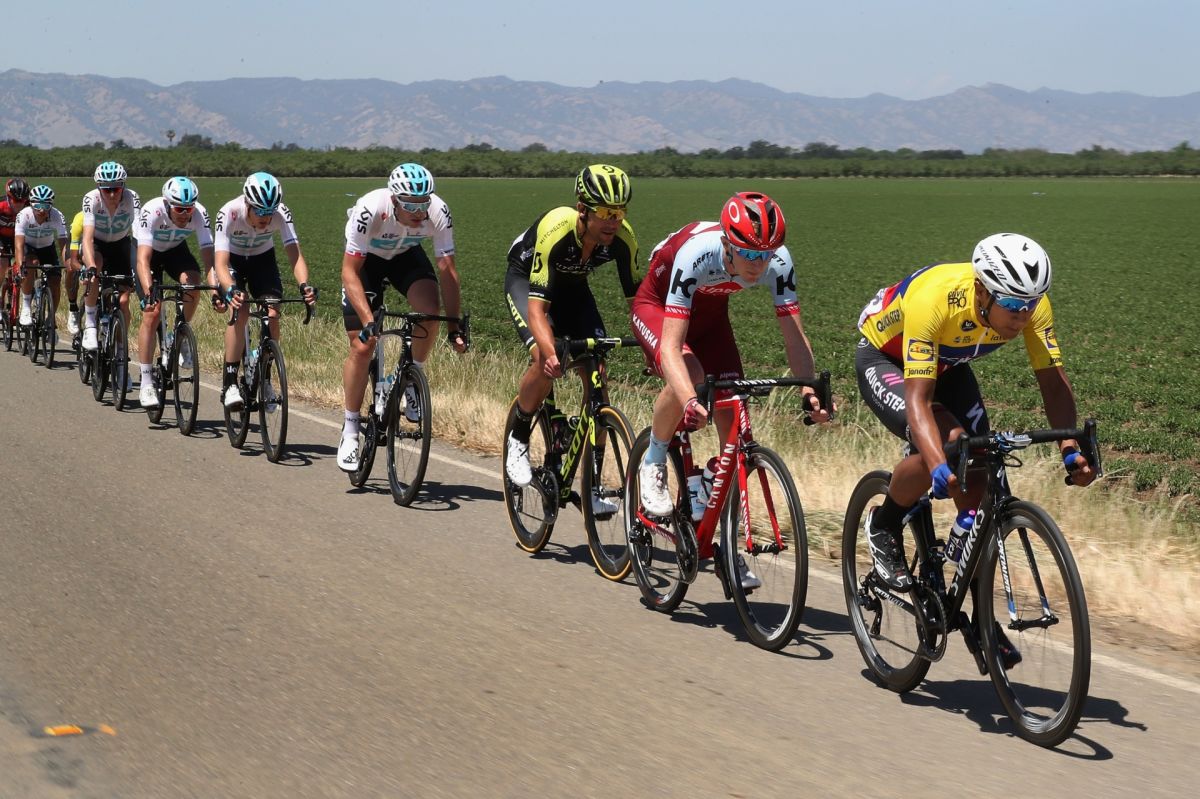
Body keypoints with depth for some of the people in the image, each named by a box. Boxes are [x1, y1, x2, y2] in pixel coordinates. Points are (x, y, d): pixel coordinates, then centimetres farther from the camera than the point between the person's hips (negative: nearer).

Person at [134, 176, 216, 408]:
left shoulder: (199, 214, -30)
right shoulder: (152, 212, -37)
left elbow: (208, 257, -34)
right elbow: (143, 258, -44)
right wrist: (148, 292, -58)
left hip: (176, 250, 2)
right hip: (147, 250, -2)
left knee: (192, 281, -30)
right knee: (151, 312, -15)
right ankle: (146, 382, -7)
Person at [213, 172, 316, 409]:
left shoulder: (281, 213, -31)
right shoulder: (229, 214, -36)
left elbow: (295, 254, -34)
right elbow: (221, 263, -41)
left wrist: (304, 285, -54)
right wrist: (231, 290, -60)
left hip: (263, 258, 2)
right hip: (233, 258, -2)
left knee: (272, 316, -16)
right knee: (240, 311, -26)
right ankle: (229, 384, -18)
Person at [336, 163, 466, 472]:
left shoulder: (438, 213, -31)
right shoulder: (370, 210, -38)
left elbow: (447, 269, -24)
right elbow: (350, 272, -34)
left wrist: (455, 327, -28)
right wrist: (368, 321, -43)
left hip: (406, 255, 2)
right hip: (366, 258, -2)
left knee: (429, 310, -29)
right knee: (362, 347, -9)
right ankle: (350, 431, 6)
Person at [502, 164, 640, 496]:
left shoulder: (622, 237, -27)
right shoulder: (556, 229, -39)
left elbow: (637, 297, -17)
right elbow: (536, 305, -42)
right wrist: (551, 352, -58)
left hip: (572, 287, 4)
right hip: (524, 279, -4)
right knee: (545, 362, -30)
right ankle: (517, 440, -2)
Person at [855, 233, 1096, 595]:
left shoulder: (1031, 303, -27)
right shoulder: (934, 300, -42)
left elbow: (1053, 380, -25)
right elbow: (919, 398, -45)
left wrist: (1071, 448, -41)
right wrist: (938, 466, -59)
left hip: (947, 364, 5)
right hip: (883, 358, -5)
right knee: (944, 447, -29)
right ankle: (883, 527, -1)